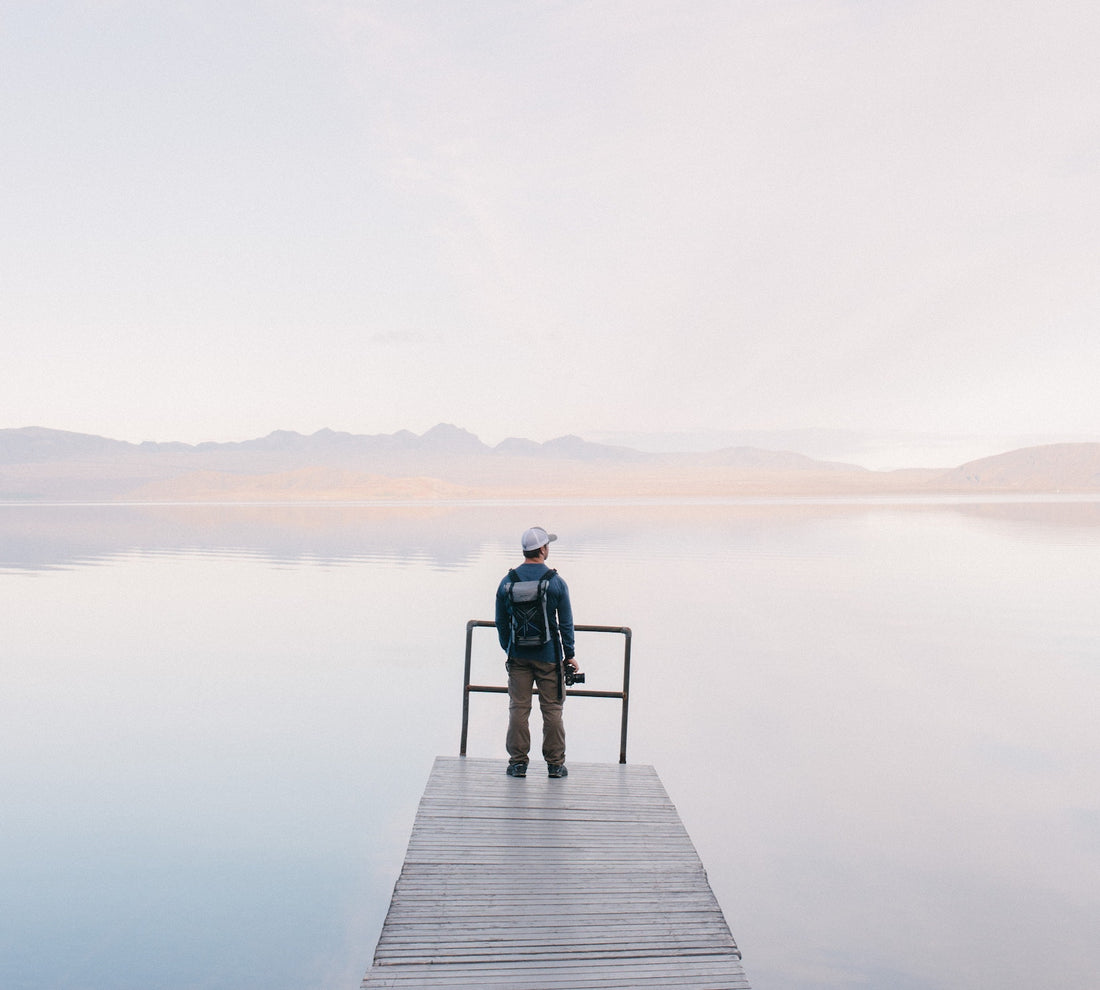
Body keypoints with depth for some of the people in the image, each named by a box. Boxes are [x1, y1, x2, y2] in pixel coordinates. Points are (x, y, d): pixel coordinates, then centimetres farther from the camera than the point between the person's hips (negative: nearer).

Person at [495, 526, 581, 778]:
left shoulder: (507, 581, 0)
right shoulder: (556, 582, -8)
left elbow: (501, 622, 7)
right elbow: (566, 623, -4)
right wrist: (570, 655, 5)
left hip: (518, 656, 2)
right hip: (548, 657, -2)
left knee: (518, 708, 7)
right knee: (552, 709, 6)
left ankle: (518, 762, 12)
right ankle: (555, 764, 13)